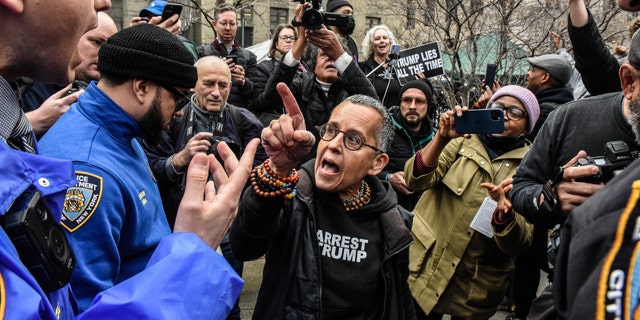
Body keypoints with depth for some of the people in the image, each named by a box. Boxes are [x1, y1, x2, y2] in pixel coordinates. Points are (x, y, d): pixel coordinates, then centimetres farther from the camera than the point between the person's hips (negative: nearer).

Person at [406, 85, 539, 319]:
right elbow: (416, 180, -15)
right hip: (425, 271, 0)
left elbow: (519, 243, -11)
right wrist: (442, 137, -29)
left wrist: (504, 212, -32)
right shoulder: (462, 143, 0)